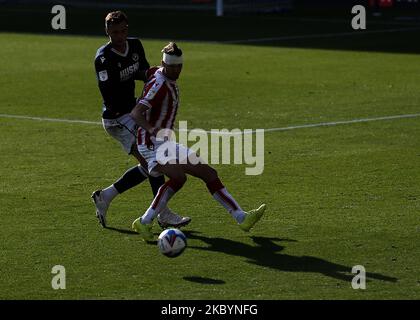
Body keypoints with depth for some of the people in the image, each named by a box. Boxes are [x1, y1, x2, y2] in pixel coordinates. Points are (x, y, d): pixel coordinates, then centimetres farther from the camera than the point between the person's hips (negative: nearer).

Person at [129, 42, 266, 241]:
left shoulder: (170, 82, 9)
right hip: (151, 143, -10)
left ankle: (241, 217, 12)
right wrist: (153, 130, -45)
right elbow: (135, 114, -29)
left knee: (209, 173, 7)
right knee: (178, 177, -34)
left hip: (165, 143, 10)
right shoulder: (159, 84, -20)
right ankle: (144, 222, -26)